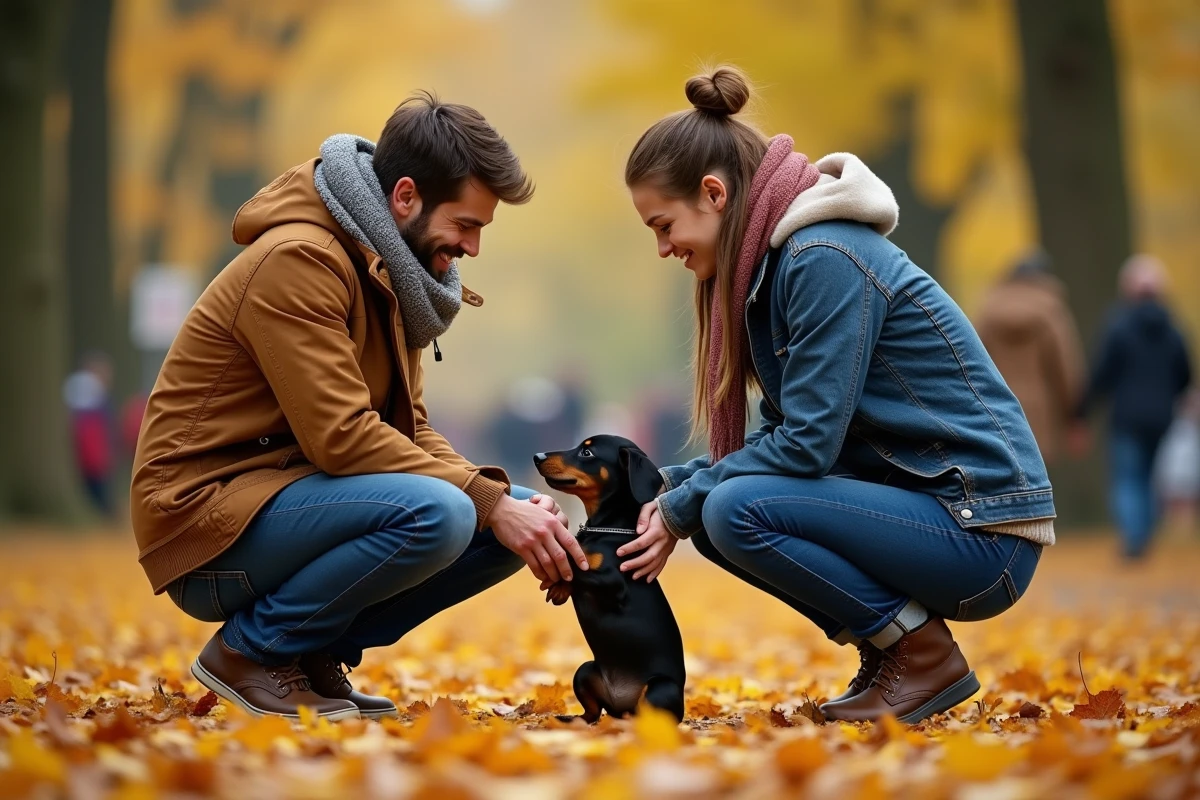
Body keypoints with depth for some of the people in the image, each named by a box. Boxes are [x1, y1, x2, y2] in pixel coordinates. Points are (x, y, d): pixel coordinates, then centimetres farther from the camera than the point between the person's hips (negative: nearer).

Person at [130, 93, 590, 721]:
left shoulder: (387, 274, 13)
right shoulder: (298, 259, -18)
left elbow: (410, 431, 10)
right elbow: (341, 436, -24)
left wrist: (512, 501, -7)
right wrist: (491, 503, -22)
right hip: (207, 521, -9)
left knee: (522, 513, -2)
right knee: (435, 514, -31)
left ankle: (316, 655, 4)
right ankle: (251, 651, -10)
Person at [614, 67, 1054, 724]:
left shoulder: (825, 258, -18)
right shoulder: (777, 260, 11)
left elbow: (808, 442, -21)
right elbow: (785, 432, 14)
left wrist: (680, 512, -11)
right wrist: (676, 488, 1)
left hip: (983, 531, -10)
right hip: (917, 502, 10)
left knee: (735, 510, -23)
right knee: (710, 505, 5)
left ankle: (925, 658, -7)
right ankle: (882, 646, 9)